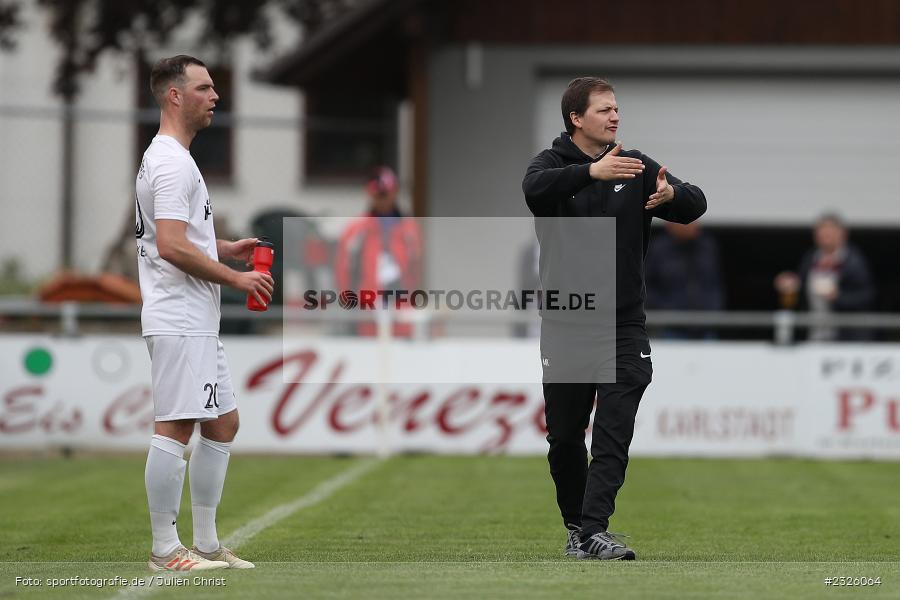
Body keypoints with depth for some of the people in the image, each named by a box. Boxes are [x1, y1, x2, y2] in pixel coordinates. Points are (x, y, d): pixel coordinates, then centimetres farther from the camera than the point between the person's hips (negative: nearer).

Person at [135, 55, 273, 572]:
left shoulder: (166, 158, 19)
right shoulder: (173, 162, -15)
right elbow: (172, 247, -23)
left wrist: (227, 248, 15)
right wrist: (236, 277, -16)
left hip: (197, 323, 11)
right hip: (179, 321, -11)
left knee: (223, 423, 14)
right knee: (175, 428, -9)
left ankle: (207, 544, 18)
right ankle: (166, 549, -6)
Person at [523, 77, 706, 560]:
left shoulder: (635, 167, 6)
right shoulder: (554, 163, -2)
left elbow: (695, 205, -1)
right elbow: (535, 188, -26)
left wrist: (672, 194, -26)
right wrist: (592, 171, -43)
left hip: (623, 325, 1)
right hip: (564, 326, -1)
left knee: (614, 434, -10)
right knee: (564, 436, 7)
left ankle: (594, 530, -15)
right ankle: (575, 525, 24)